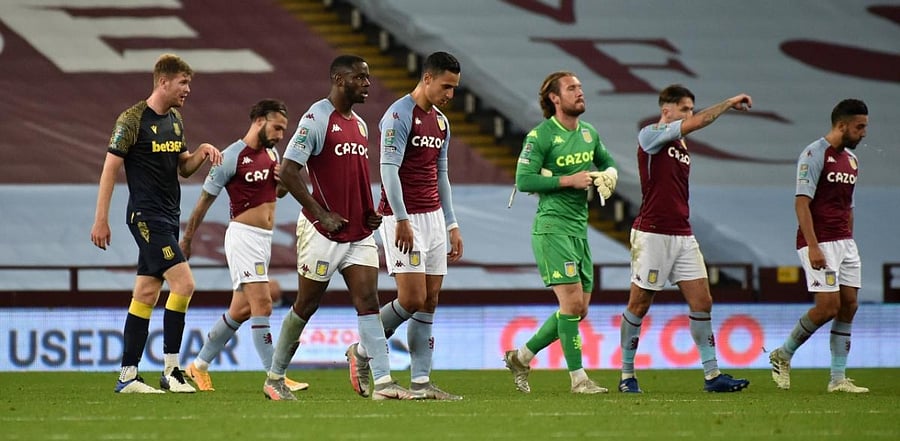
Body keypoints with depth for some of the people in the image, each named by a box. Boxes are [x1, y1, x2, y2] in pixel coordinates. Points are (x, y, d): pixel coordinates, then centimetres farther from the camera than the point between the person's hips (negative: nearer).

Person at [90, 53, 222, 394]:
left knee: (146, 293, 7)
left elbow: (184, 168, 22)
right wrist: (101, 220, -13)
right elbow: (110, 168, -11)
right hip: (146, 216, -8)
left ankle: (127, 376, 9)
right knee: (183, 283, -16)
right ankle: (171, 370, -11)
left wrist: (202, 152, 1)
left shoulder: (175, 120, 13)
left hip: (168, 218, 8)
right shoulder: (132, 120, -11)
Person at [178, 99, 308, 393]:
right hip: (243, 235, -9)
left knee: (241, 310, 13)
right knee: (262, 304, -15)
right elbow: (205, 199, -6)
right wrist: (186, 241, -2)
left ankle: (200, 366, 26)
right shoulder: (232, 156, -11)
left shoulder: (271, 153, 12)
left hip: (264, 239, 9)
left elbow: (278, 193, 27)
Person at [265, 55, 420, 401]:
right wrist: (322, 214, -18)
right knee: (306, 305, 3)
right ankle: (275, 378, 17)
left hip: (359, 232, 7)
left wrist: (369, 212, 10)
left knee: (368, 301, -4)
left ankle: (383, 382, -10)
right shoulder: (316, 119, -11)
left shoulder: (360, 124, 14)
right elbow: (288, 171, -16)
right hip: (323, 231, -7)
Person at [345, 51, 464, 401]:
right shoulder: (400, 116, -11)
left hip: (433, 216, 8)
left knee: (429, 302, 4)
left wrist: (452, 226, 18)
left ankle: (421, 382, 4)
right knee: (412, 298, -13)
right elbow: (389, 168, -17)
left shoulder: (441, 123, 15)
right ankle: (361, 352, 7)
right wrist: (402, 220, -22)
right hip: (402, 218, -8)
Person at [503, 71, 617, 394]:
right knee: (572, 301, -14)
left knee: (579, 310, 7)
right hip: (552, 226, -8)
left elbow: (607, 163, 28)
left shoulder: (589, 133, 13)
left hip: (579, 228, 8)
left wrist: (607, 175, 4)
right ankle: (578, 378, -8)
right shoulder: (540, 136, -10)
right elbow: (523, 180, -15)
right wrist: (568, 180, -18)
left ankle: (521, 357, 21)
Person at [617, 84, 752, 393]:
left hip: (683, 236, 8)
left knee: (702, 303, 0)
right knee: (639, 306, 1)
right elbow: (697, 123, -19)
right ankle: (627, 376, 10)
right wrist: (729, 103, -12)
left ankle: (712, 375, 1)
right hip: (652, 234, -7)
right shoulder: (650, 135, -7)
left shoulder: (682, 147, 17)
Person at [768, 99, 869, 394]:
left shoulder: (851, 159, 15)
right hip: (820, 244, -8)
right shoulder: (815, 154, -10)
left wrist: (849, 244, 19)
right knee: (828, 306, -13)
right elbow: (802, 202, -16)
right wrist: (813, 246, -22)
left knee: (849, 306, 2)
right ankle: (783, 356, 6)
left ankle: (838, 378, 5)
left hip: (845, 243, 8)